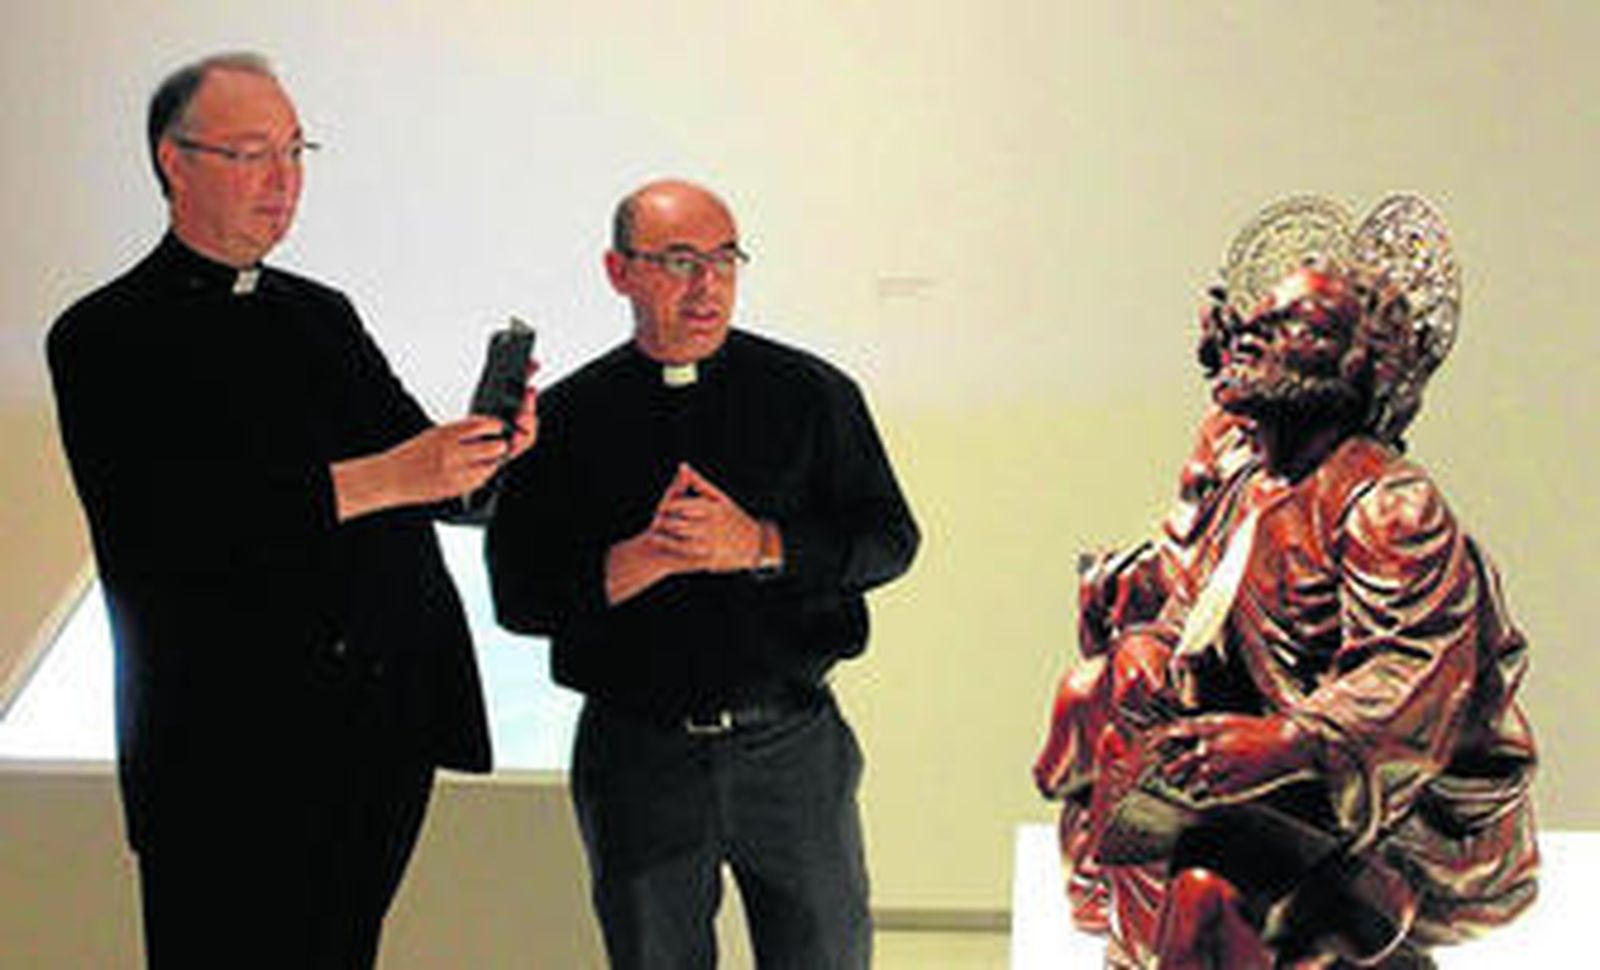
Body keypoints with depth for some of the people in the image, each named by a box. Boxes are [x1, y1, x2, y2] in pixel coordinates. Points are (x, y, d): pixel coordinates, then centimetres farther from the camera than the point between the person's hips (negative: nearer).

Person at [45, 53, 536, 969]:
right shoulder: (107, 337, -5)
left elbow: (426, 480, 14)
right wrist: (377, 480, -25)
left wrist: (489, 450, -10)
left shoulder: (325, 315, 17)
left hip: (388, 736, 6)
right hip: (230, 753, -6)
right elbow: (158, 523, -20)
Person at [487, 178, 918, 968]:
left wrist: (760, 545, -16)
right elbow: (518, 593, -2)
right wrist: (641, 560, -18)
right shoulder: (566, 419, 2)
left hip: (792, 747, 0)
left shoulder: (811, 393, 3)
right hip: (639, 758, 0)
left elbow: (889, 537, -1)